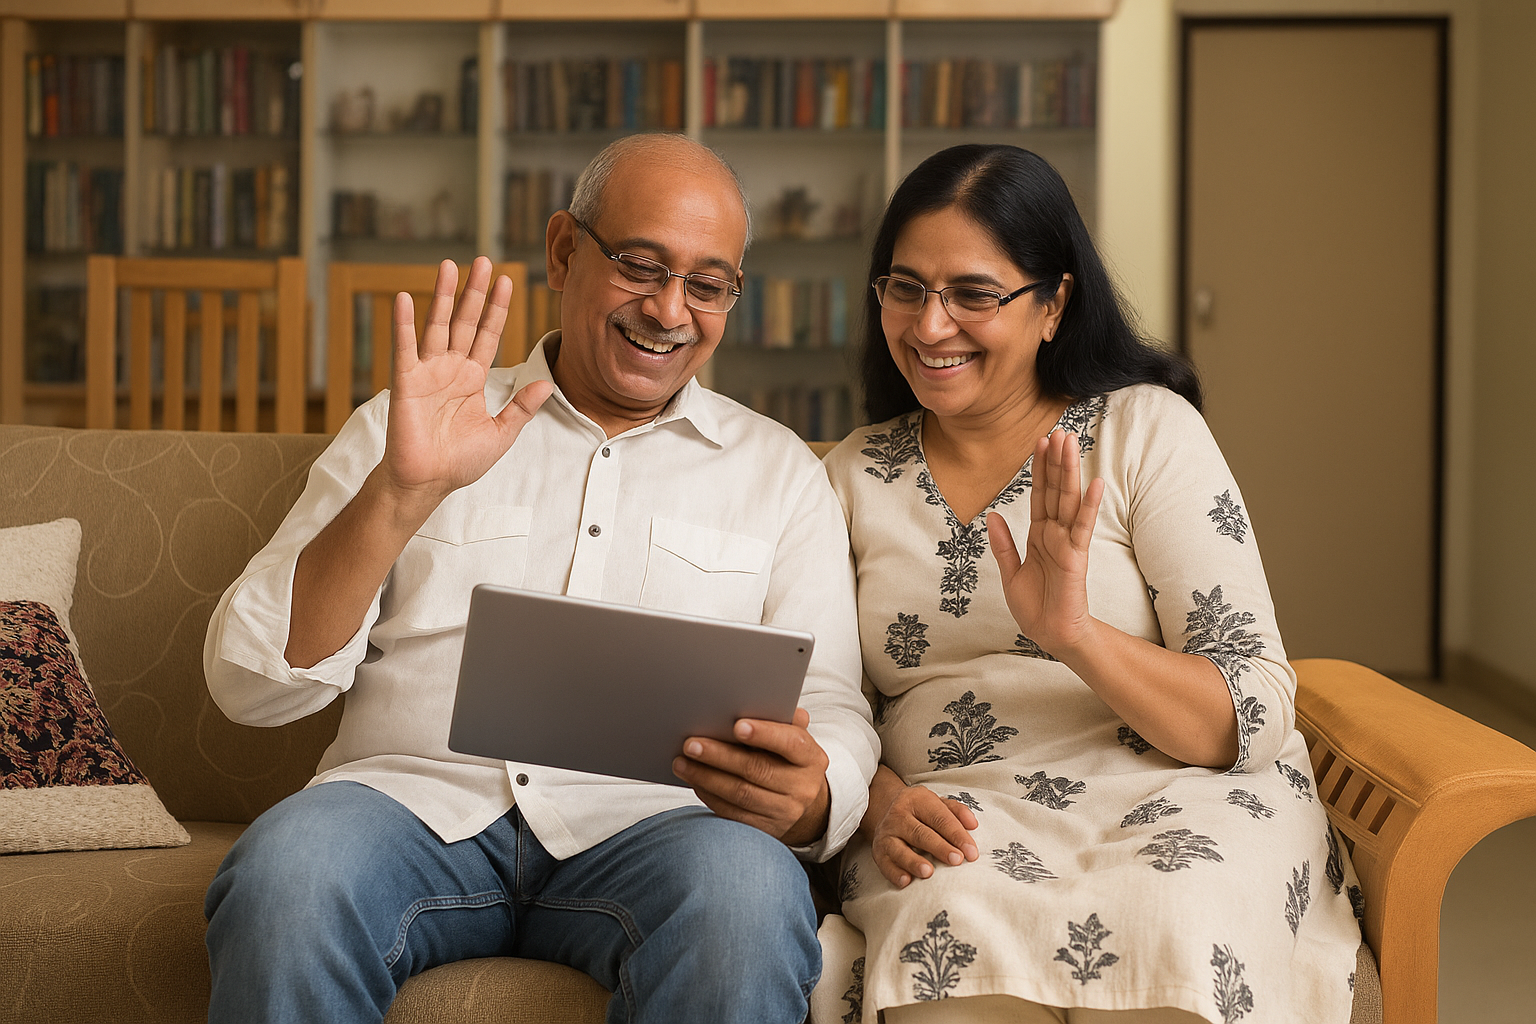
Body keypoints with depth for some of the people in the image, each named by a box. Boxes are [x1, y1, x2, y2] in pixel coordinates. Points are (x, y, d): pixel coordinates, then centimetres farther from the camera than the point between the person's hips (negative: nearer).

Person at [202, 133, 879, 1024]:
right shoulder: (406, 426, 15)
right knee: (286, 873, -33)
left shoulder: (779, 472, 18)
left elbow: (834, 712, 10)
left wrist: (806, 800, -16)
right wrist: (403, 492, -9)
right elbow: (250, 685, 6)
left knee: (745, 891, -34)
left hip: (644, 822, 0)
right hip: (414, 796, 0)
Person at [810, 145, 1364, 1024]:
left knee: (1164, 932, -35)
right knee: (956, 934, -34)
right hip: (957, 824, 1)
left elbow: (1255, 720, -6)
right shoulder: (857, 475, 12)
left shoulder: (1147, 430, 1)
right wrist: (881, 803, -10)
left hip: (1178, 805, 0)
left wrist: (1075, 634, -23)